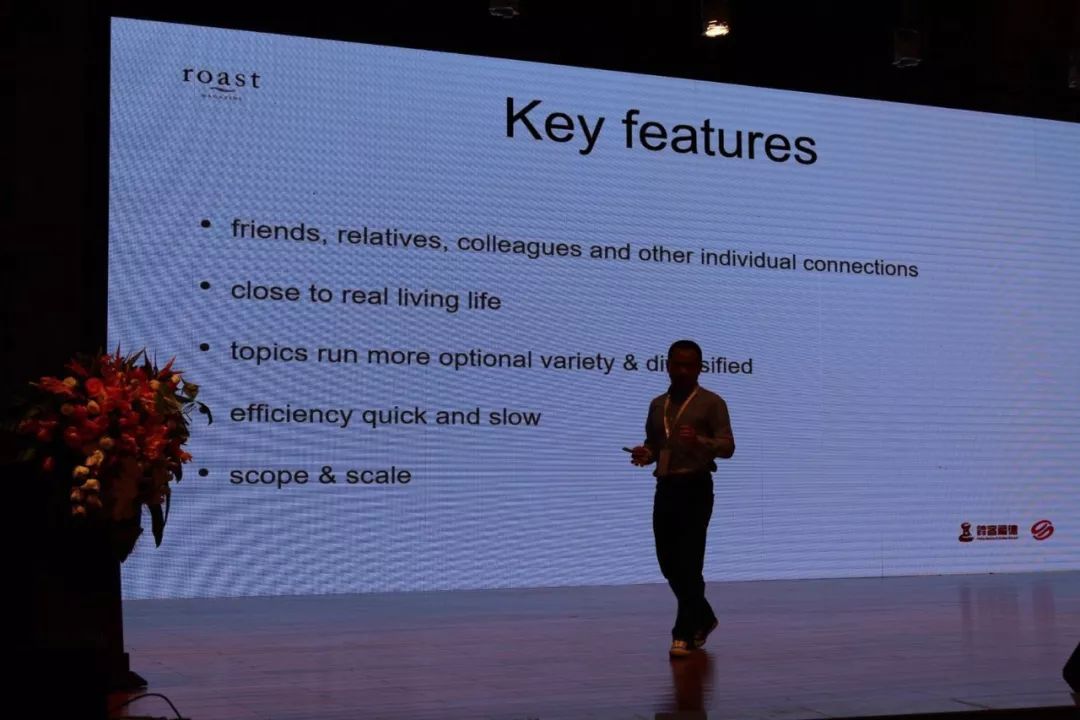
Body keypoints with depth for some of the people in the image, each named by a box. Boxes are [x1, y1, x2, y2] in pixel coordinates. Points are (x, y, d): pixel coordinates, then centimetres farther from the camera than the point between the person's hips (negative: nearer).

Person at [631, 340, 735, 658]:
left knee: (689, 563, -7)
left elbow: (728, 446, -8)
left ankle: (684, 633, -2)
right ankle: (703, 618, 30)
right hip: (665, 489, 6)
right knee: (668, 562, 9)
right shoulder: (657, 405, 16)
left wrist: (699, 441, -27)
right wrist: (644, 454, -1)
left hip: (695, 489, -6)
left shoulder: (712, 403, -1)